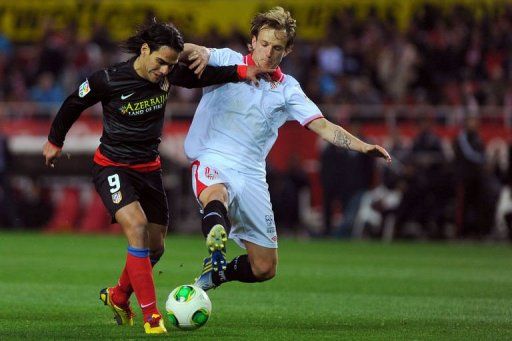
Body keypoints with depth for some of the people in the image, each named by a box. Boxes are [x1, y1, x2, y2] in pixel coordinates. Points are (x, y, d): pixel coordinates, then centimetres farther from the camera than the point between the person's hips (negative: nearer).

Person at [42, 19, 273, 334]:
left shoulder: (168, 74, -9)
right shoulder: (108, 80, -20)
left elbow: (202, 76, 10)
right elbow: (73, 105, -3)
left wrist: (242, 71, -5)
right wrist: (55, 141, 11)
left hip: (149, 167, 6)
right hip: (112, 166, -6)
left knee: (155, 246, 10)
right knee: (137, 226, -28)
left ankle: (118, 297, 38)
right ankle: (151, 315, -24)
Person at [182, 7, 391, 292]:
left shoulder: (288, 89, 12)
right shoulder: (227, 61, 3)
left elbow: (323, 127, 7)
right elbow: (189, 52, -12)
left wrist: (362, 146, -8)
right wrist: (199, 53, -36)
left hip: (251, 174, 5)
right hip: (213, 161, -5)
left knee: (264, 269, 4)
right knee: (216, 195, -43)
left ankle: (215, 274, 31)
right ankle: (217, 252, -69)